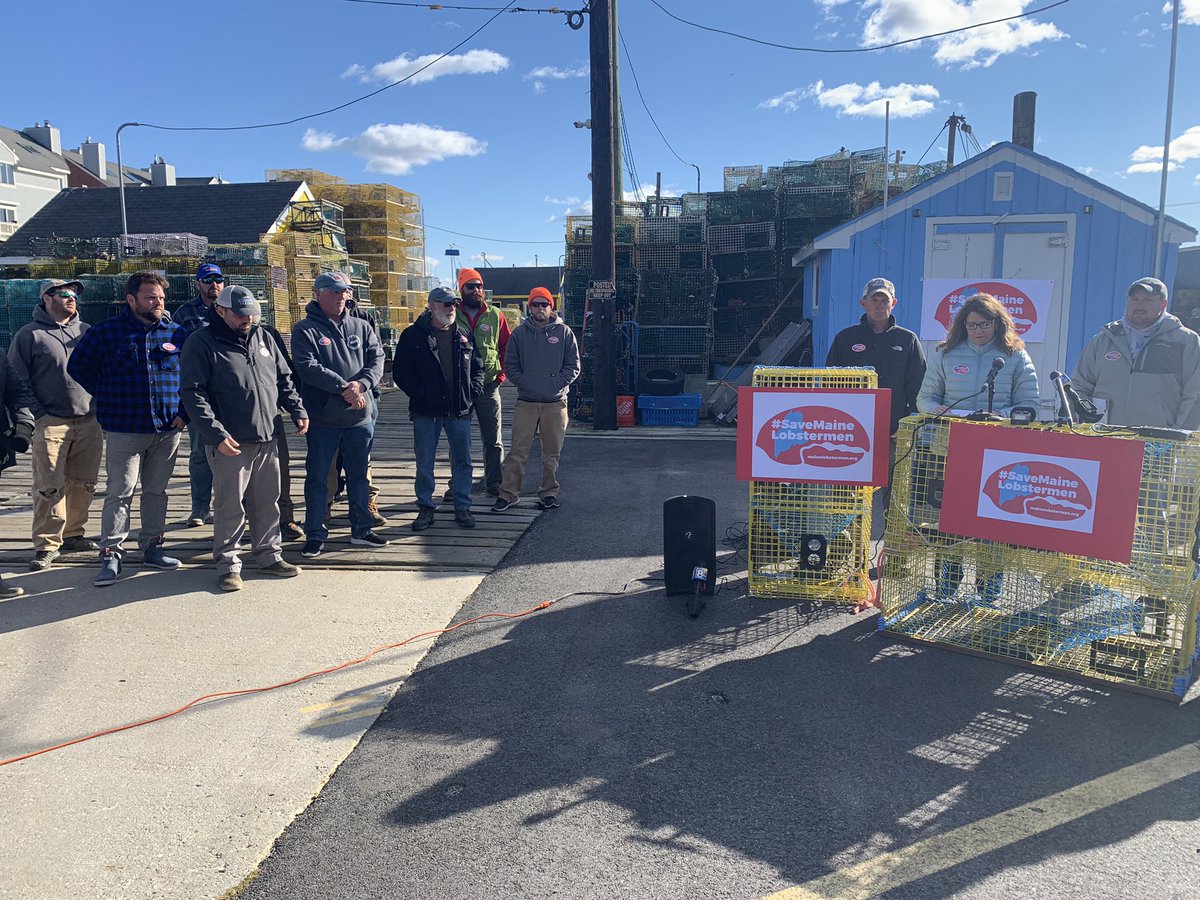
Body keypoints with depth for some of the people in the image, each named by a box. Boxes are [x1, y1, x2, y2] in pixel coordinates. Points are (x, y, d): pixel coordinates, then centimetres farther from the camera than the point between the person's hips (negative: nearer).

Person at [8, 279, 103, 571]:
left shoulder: (86, 331, 14)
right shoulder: (29, 335, 0)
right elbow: (17, 379, -1)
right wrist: (38, 414, -8)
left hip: (90, 423, 5)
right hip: (51, 424, -5)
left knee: (84, 484, 10)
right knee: (49, 487, -7)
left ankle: (73, 535, 23)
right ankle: (46, 545, 0)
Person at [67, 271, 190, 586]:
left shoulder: (177, 333, 6)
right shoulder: (105, 332, -2)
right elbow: (78, 367, 6)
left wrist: (184, 412, 4)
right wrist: (108, 400, 2)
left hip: (168, 430, 3)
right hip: (124, 430, -3)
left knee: (157, 492, 12)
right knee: (119, 493, -3)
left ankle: (152, 547, 23)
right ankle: (111, 554, 4)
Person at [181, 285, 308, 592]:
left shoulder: (262, 337, 11)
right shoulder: (202, 343, -7)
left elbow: (284, 379, 19)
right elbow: (193, 394, -12)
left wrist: (297, 410, 6)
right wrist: (216, 434, -20)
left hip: (267, 440, 6)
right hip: (230, 444, -5)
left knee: (268, 503, 13)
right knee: (230, 506, 2)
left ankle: (269, 555, 27)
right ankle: (228, 564, 14)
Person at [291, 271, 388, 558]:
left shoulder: (361, 327, 9)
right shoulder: (305, 330, -4)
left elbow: (377, 359, 1)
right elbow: (307, 367, -16)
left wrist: (361, 384, -17)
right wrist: (343, 388, -20)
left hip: (360, 416, 4)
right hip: (323, 418, -4)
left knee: (358, 476, 14)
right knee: (317, 478, 5)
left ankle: (361, 530, 26)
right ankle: (315, 534, 17)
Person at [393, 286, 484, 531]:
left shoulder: (464, 337, 10)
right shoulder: (413, 336, -2)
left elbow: (478, 368, 16)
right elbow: (400, 371, -5)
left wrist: (473, 392, 0)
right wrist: (420, 395, -12)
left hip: (460, 410, 3)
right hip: (426, 412, -2)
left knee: (462, 461, 7)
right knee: (424, 463, 5)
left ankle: (462, 508, 18)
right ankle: (426, 508, 17)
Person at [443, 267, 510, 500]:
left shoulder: (495, 315, 5)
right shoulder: (452, 315, 3)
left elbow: (507, 348, 9)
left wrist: (501, 374, 0)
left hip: (488, 385, 1)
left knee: (493, 439, 7)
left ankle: (494, 483, 17)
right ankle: (457, 485, 17)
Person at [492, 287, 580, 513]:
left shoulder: (564, 332, 4)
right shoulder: (519, 333, 6)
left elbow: (573, 366, 4)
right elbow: (510, 365, 7)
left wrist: (556, 384, -8)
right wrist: (524, 382, -7)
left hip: (555, 402, 0)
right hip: (526, 402, 0)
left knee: (552, 452, 8)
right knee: (517, 451, -1)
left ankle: (549, 493, 19)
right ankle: (508, 493, 6)